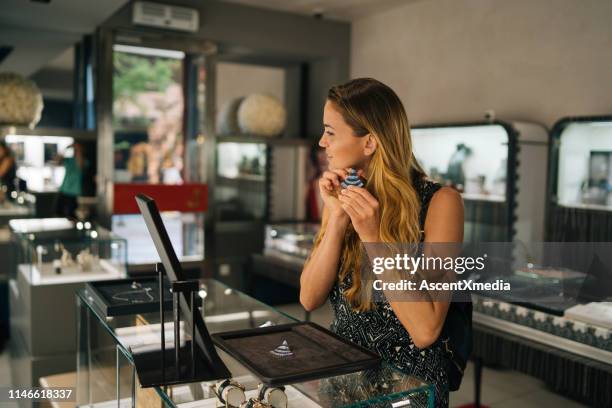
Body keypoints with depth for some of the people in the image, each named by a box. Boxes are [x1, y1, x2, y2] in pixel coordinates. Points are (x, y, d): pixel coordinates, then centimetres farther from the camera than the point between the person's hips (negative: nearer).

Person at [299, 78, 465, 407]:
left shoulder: (439, 201, -14)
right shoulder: (342, 195, 0)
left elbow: (425, 331, -18)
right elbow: (309, 299, -4)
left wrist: (372, 237, -22)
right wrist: (337, 220, -15)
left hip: (408, 381, -4)